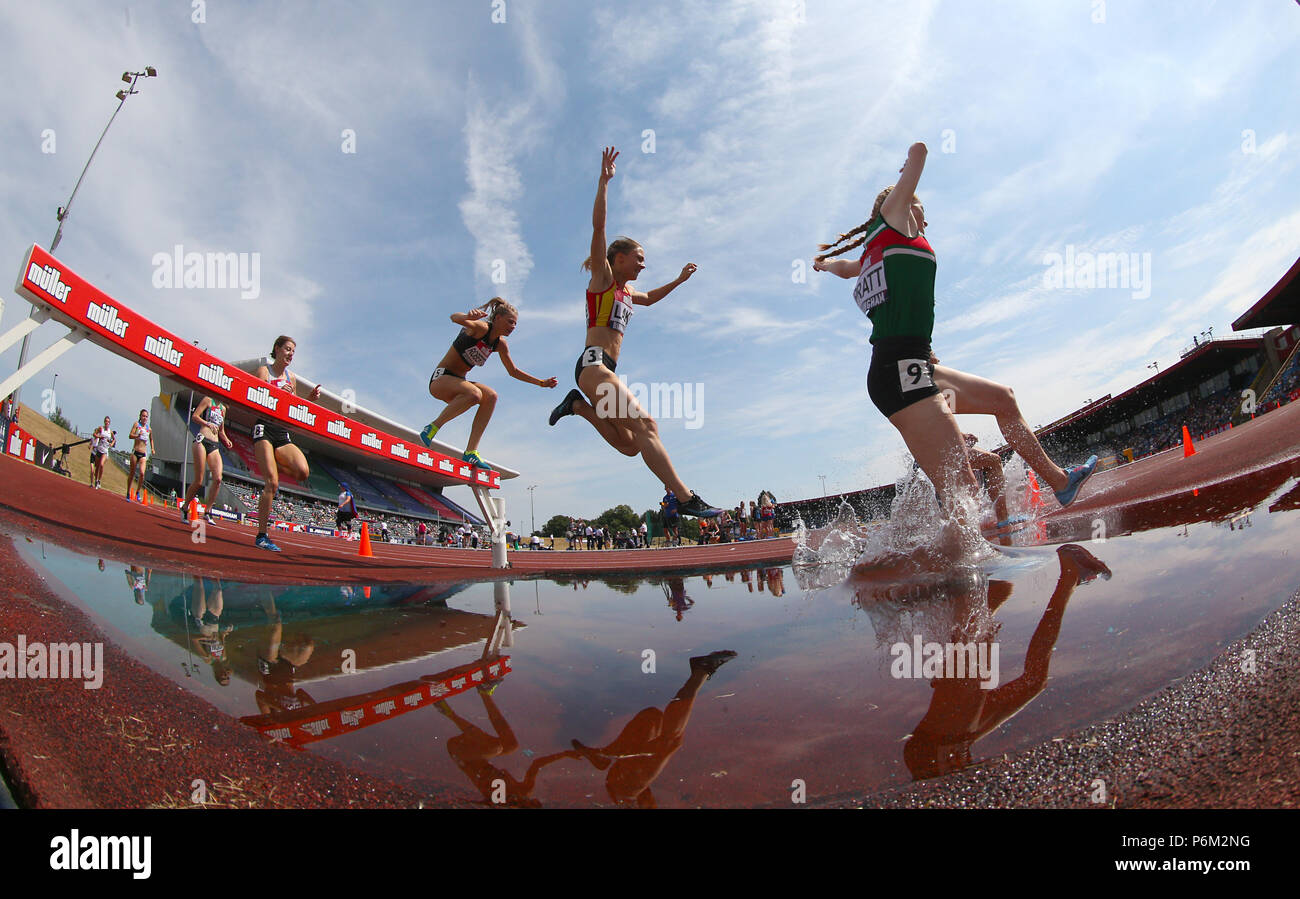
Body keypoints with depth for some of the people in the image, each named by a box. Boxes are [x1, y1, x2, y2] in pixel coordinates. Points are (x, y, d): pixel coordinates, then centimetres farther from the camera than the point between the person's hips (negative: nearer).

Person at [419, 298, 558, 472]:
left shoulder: (500, 344, 7)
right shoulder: (481, 328, -15)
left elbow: (513, 372, 18)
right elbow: (455, 317, -36)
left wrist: (541, 383, 12)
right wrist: (468, 316, -60)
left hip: (458, 382, 7)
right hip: (441, 378, -7)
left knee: (491, 396, -19)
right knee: (474, 394, -35)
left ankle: (471, 452, -20)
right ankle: (432, 427, -19)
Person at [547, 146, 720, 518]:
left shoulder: (626, 291, 25)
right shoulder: (603, 277, 4)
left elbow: (650, 299, 48)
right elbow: (598, 227, -9)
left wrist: (678, 281, 44)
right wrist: (604, 180, -14)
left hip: (607, 371, 9)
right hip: (593, 365, -9)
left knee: (630, 444, 1)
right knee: (644, 425, -24)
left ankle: (579, 405, 12)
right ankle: (685, 498, -33)